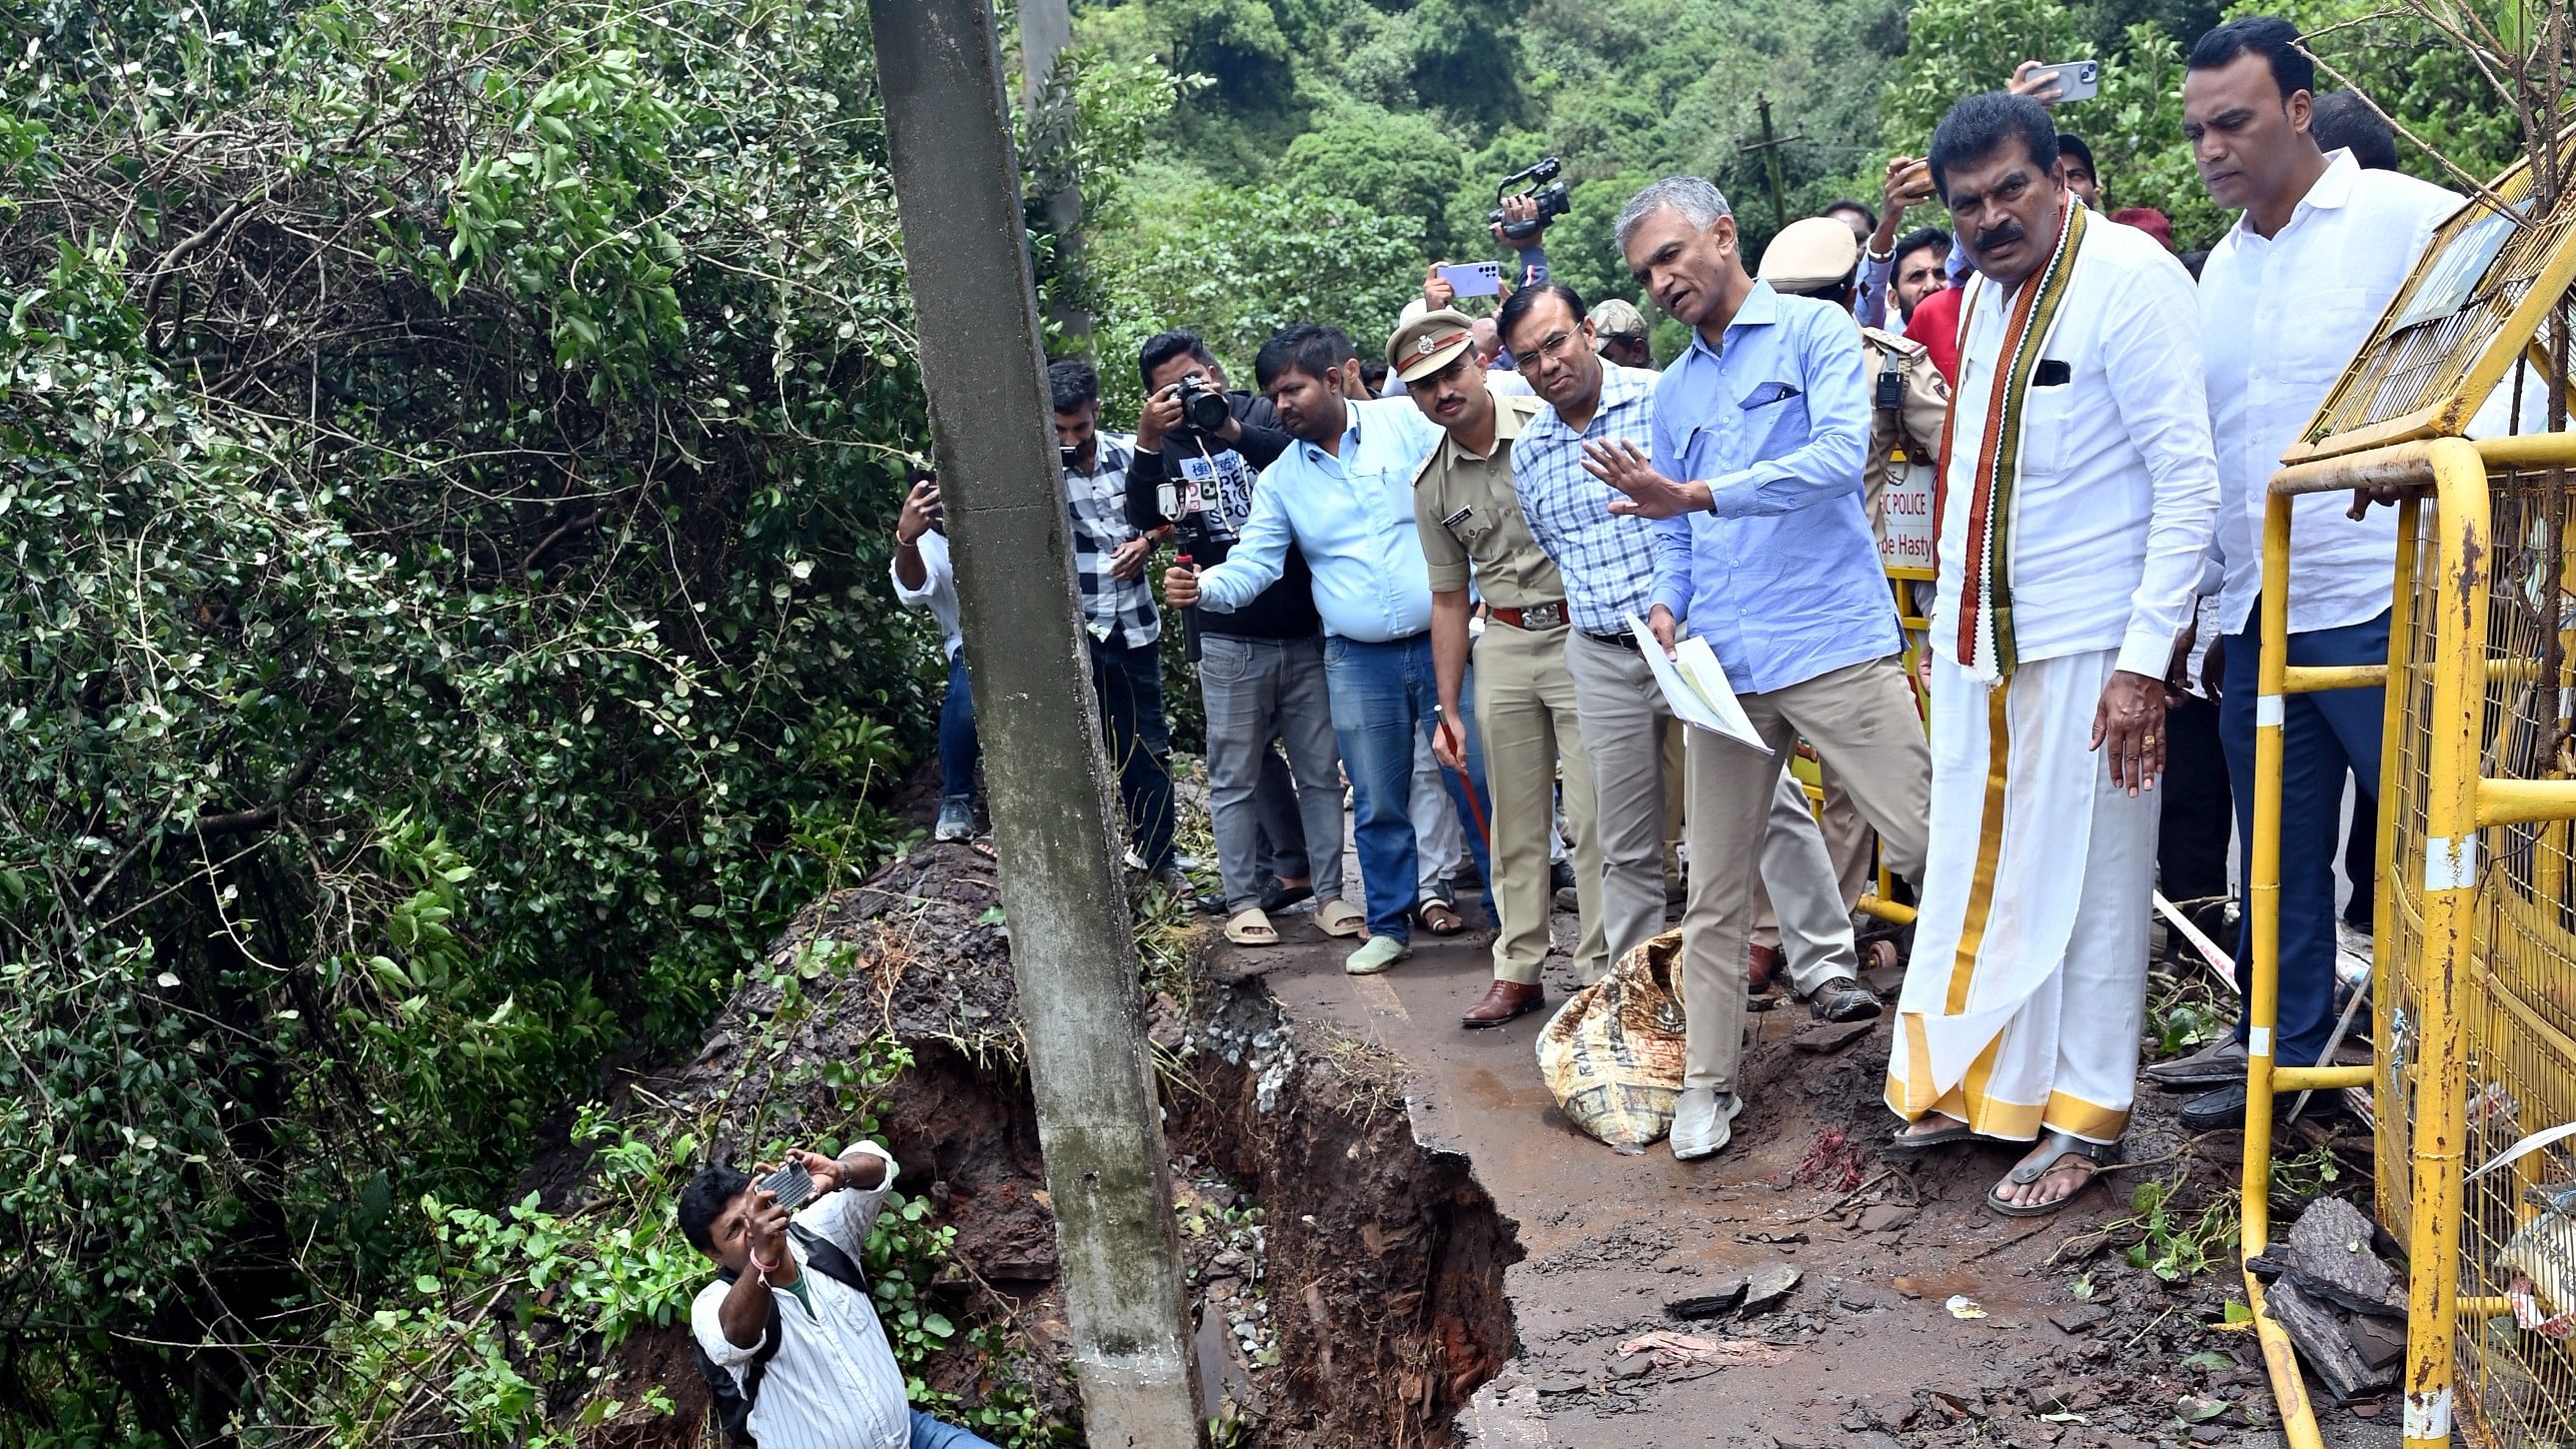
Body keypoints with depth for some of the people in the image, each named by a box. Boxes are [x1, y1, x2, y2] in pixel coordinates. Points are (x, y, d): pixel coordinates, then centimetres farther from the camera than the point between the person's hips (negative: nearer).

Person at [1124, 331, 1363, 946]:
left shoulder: (1264, 415, 3)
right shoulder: (1167, 446, 5)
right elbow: (1144, 519, -11)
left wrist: (1233, 430, -25)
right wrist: (1147, 443, -23)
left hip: (1305, 631, 0)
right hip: (1230, 641, 0)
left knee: (1321, 769, 7)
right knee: (1236, 775, 5)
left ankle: (1327, 890, 16)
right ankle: (1243, 900, 14)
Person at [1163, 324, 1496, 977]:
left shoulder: (1408, 422, -3)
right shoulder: (1281, 478, 7)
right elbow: (1253, 563, 2)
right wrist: (1204, 588, -18)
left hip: (1445, 641, -3)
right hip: (1359, 661, 3)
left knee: (1480, 786, 3)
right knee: (1376, 804, 10)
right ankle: (1389, 926, 25)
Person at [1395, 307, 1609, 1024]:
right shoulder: (1431, 485, 7)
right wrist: (1448, 709, 12)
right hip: (1503, 648, 5)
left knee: (1592, 818, -4)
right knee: (1517, 822, 10)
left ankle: (1601, 971, 6)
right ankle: (1518, 971, 20)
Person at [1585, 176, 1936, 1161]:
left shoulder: (1813, 332, 0)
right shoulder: (1672, 392, 18)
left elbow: (1839, 456, -17)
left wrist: (1697, 493, -22)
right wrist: (1668, 604, 0)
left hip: (1835, 644, -5)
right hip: (1723, 665, 5)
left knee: (1929, 845, -6)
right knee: (1715, 885, 8)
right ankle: (1709, 1081, 19)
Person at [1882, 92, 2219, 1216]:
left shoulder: (2131, 279, -13)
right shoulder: (1981, 291, 11)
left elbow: (2190, 483, -17)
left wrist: (2146, 659, -22)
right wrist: (1948, 621, 17)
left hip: (2084, 642, -7)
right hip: (1973, 634, 7)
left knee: (2082, 879, 2)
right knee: (1970, 865, 13)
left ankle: (2084, 1119, 14)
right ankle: (1971, 1081, 27)